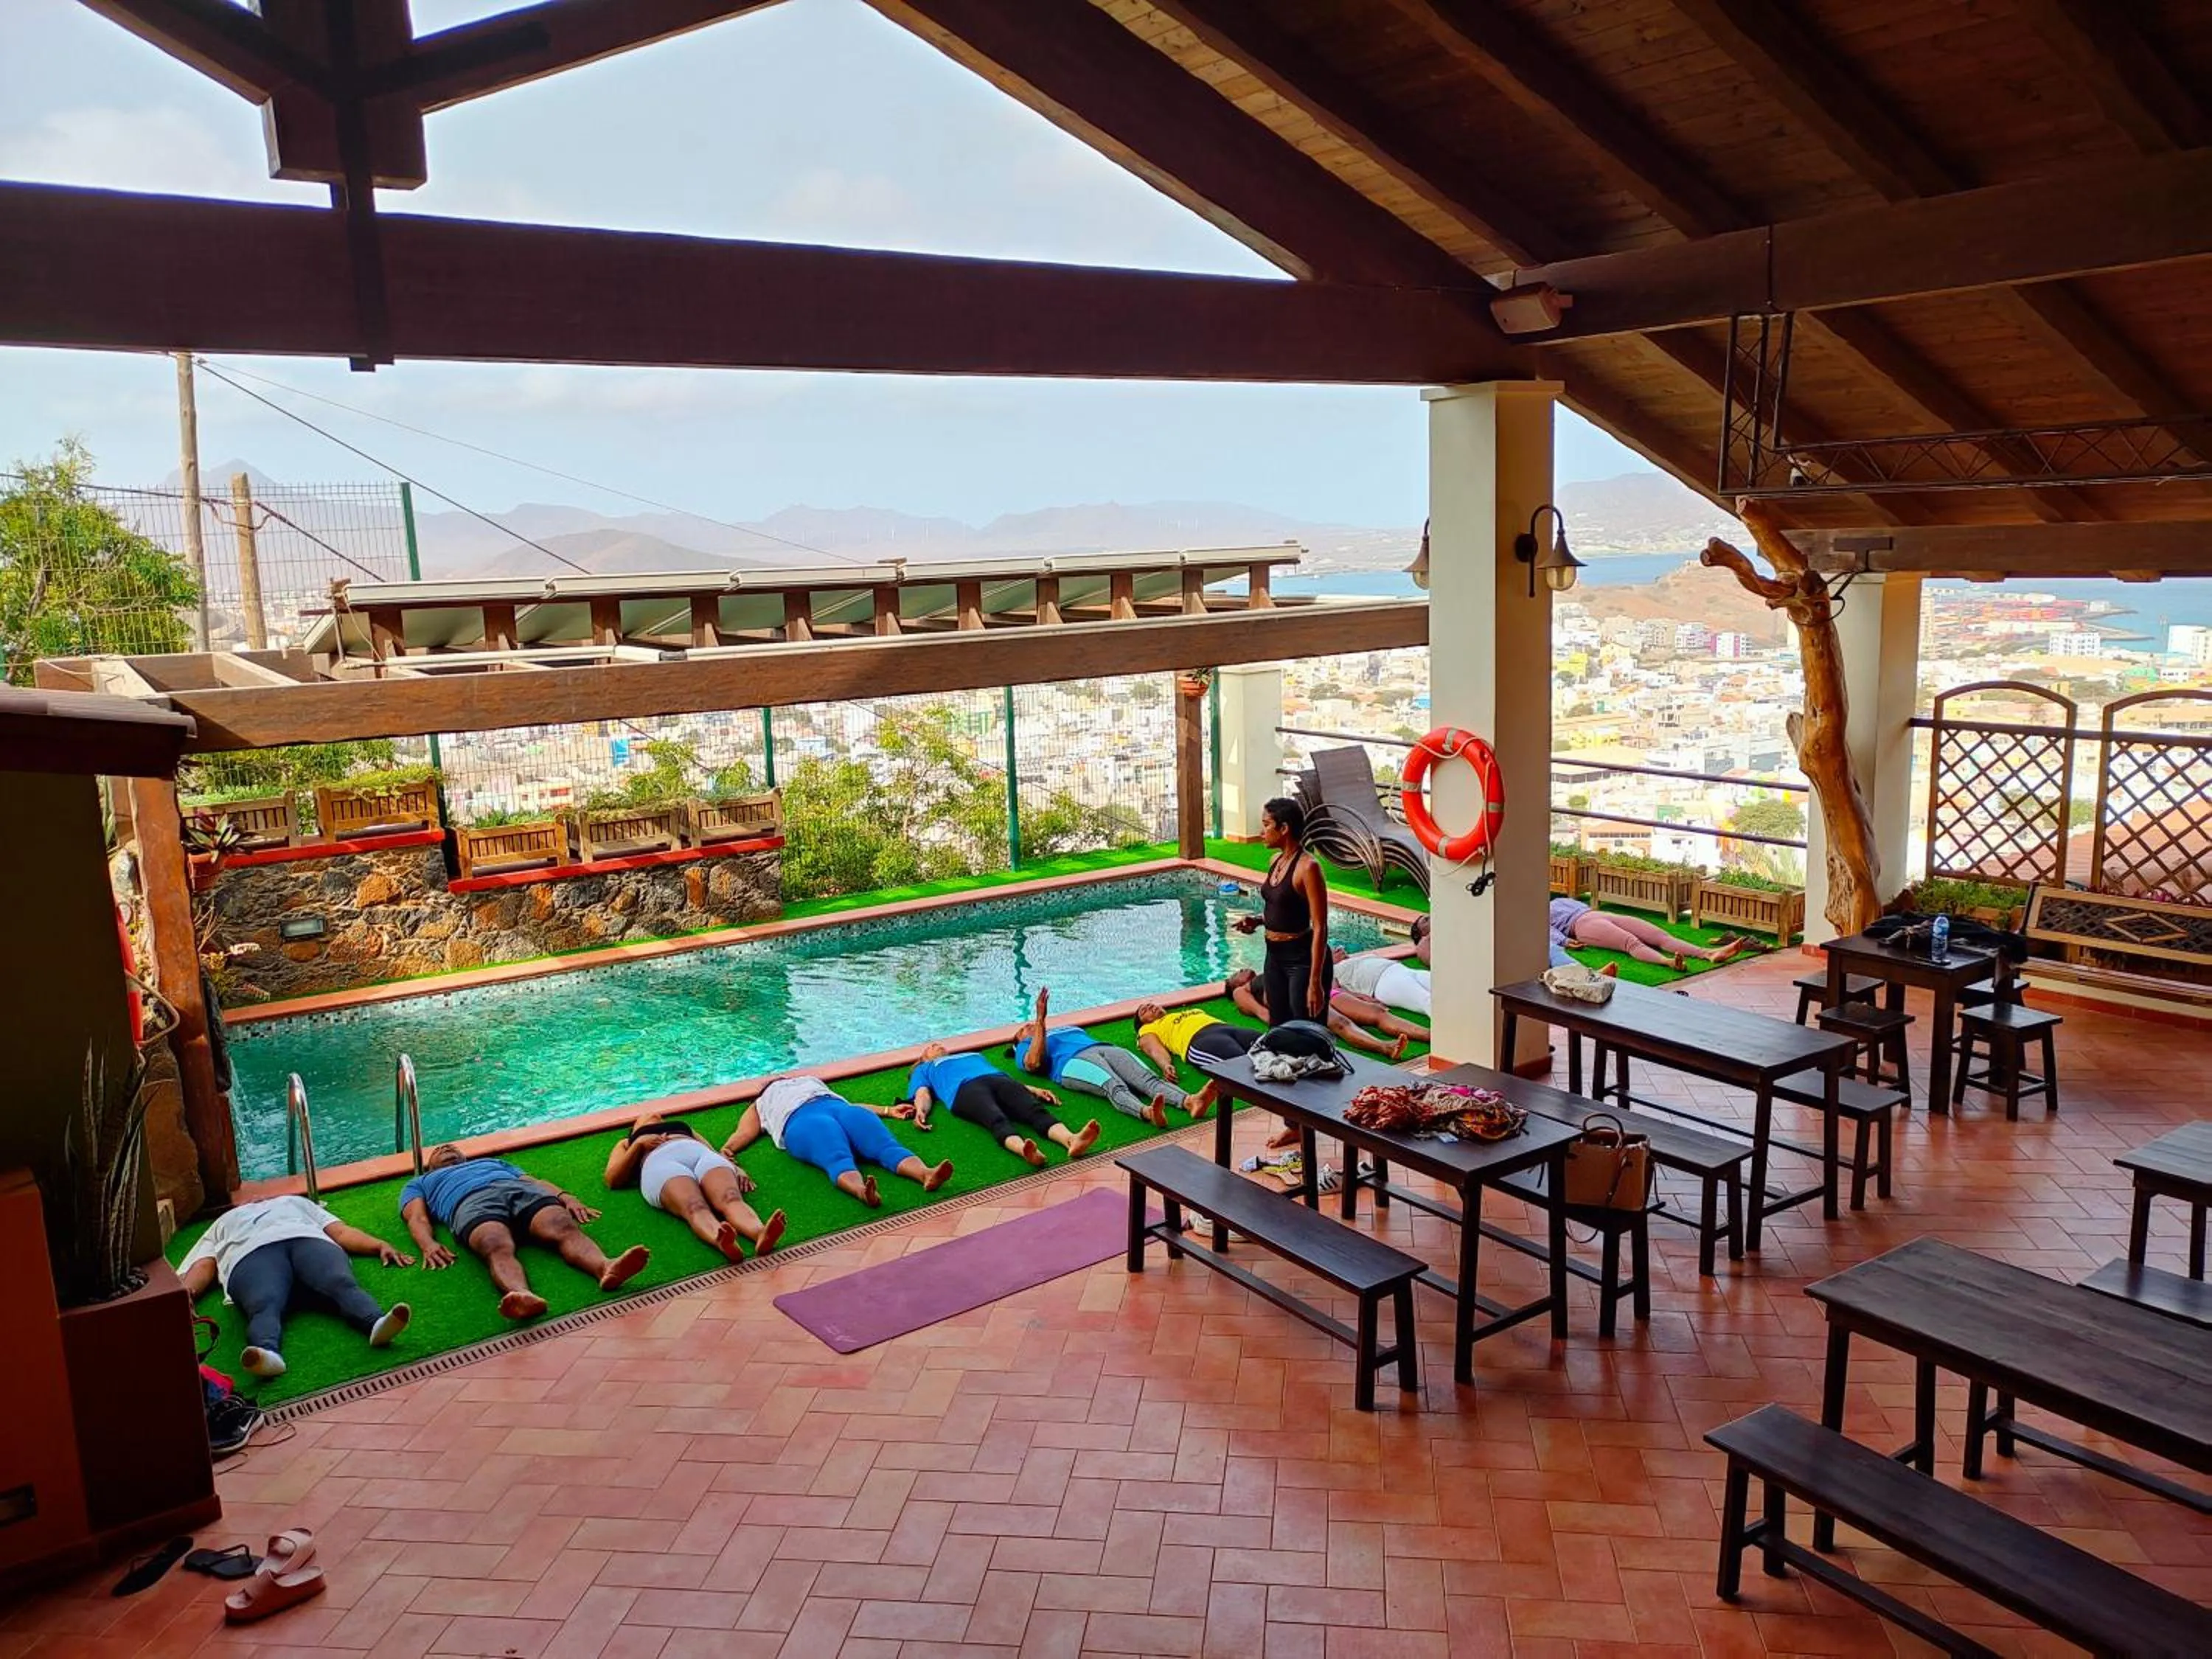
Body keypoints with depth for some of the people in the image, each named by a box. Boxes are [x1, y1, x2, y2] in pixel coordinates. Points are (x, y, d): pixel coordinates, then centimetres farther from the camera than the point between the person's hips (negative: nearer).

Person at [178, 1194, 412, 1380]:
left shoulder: (296, 1202, 46)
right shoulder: (224, 1222, 44)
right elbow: (203, 1267, 24)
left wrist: (380, 1245, 9)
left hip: (310, 1239, 1)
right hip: (252, 1253, 0)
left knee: (343, 1285, -35)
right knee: (264, 1306, -37)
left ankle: (376, 1323, -63)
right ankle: (267, 1352, -66)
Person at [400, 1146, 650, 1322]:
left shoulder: (494, 1162, 47)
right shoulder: (419, 1184, 40)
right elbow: (417, 1218, 18)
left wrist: (565, 1197, 7)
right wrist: (429, 1245, -8)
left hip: (522, 1190, 2)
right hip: (471, 1203, -2)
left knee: (565, 1229, -33)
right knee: (498, 1248, -40)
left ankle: (606, 1268, -64)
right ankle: (522, 1295, -71)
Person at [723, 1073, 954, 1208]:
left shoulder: (813, 1082, 46)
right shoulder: (760, 1105, 37)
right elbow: (744, 1133, 19)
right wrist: (727, 1150, -3)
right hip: (801, 1119, -3)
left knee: (887, 1144, -30)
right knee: (839, 1158, -38)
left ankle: (926, 1174, -58)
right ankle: (863, 1191, -69)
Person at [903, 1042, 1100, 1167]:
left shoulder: (975, 1056, 46)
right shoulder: (924, 1069, 39)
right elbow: (923, 1093, 18)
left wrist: (1034, 1090, 14)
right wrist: (920, 1110, -7)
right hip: (965, 1089, -3)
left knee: (1036, 1110, -31)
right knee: (997, 1120, -38)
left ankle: (1072, 1139, -61)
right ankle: (1025, 1150, -70)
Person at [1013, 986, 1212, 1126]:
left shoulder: (1071, 1028, 46)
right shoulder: (1025, 1047, 30)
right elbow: (1033, 1062, 5)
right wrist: (1041, 1020, 5)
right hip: (1073, 1061, -5)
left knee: (1148, 1078, -28)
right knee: (1115, 1087, -39)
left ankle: (1190, 1102, -58)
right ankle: (1148, 1113, -71)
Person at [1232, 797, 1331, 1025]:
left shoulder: (1308, 867, -18)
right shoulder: (1277, 860, 7)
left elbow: (1320, 928, -19)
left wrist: (1315, 982, -21)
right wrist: (1257, 920, 2)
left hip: (1303, 957, -9)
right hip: (1275, 956, 9)